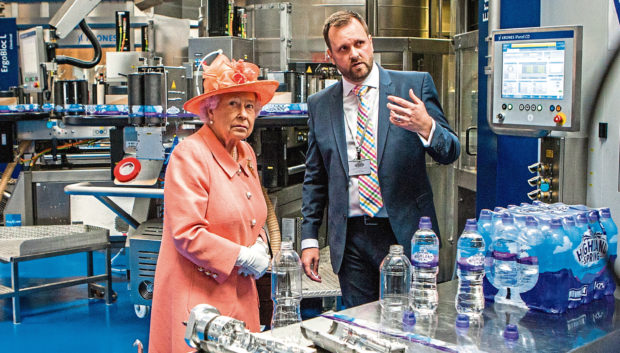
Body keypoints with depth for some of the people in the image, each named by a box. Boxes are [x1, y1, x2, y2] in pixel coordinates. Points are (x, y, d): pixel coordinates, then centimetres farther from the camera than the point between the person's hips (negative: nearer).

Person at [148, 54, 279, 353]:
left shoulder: (246, 153, 12)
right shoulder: (189, 155, -13)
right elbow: (187, 234, -19)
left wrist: (259, 247, 1)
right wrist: (243, 257, -15)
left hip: (240, 294, 7)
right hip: (198, 295, -7)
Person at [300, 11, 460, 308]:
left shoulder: (415, 84, 0)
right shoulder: (320, 105, 7)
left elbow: (450, 153, -2)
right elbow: (314, 178, 12)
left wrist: (426, 127, -24)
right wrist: (309, 239, 7)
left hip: (406, 232, -2)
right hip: (350, 238, 2)